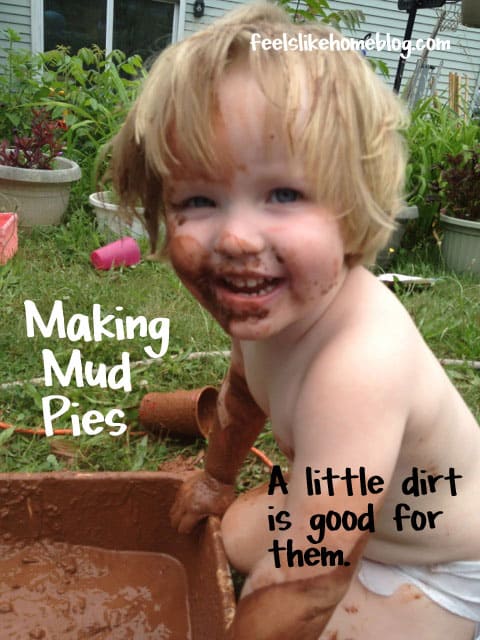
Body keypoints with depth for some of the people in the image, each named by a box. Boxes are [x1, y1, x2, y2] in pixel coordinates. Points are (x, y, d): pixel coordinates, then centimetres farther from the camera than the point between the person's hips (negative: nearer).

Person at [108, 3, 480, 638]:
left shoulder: (355, 368, -45)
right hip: (342, 513, 6)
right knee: (236, 538, 16)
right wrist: (218, 477, 21)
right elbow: (245, 390, 4)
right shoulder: (283, 303, -18)